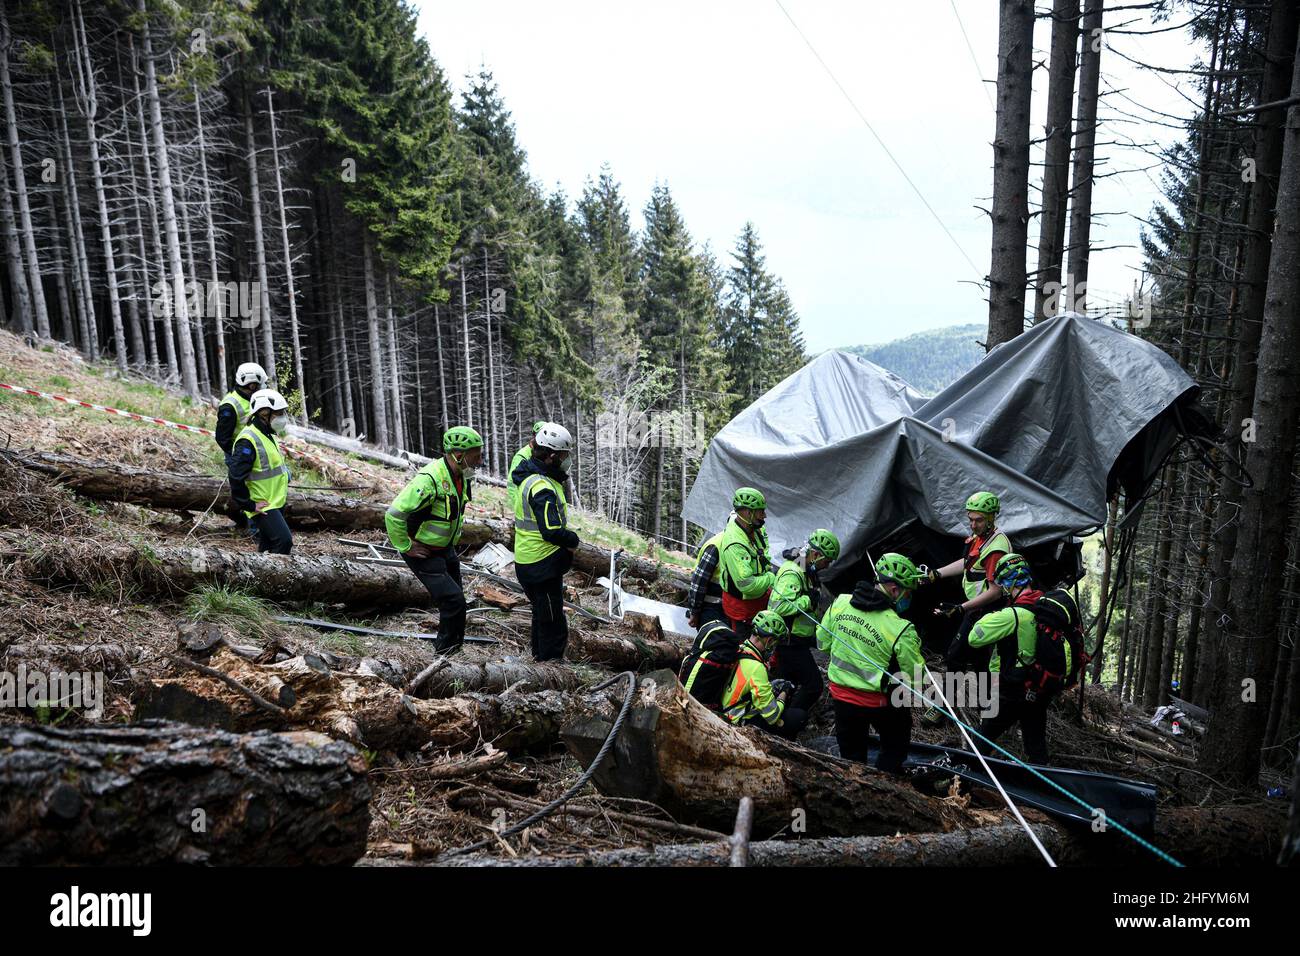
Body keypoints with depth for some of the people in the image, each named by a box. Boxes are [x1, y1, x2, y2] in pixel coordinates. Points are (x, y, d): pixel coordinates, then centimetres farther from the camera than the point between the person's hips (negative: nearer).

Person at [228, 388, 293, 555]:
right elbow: (236, 478, -25)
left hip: (277, 503, 10)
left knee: (268, 546, 16)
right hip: (262, 507, -10)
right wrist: (250, 506, -20)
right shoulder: (248, 440, -21)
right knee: (284, 542, -19)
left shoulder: (269, 435, 11)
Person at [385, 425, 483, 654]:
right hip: (424, 553, -9)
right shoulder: (429, 479, -30)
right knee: (453, 600, -13)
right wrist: (405, 547, -23)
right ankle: (446, 651, 4)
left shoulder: (461, 476, -1)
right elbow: (394, 514, -32)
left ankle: (455, 648, 31)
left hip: (445, 548, 9)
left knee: (454, 598, 16)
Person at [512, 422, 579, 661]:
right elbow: (552, 532, -30)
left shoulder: (532, 477, 9)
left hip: (529, 561, 11)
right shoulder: (542, 488, -25)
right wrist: (573, 540, -12)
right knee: (553, 625, 1)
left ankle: (541, 658, 40)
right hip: (543, 567, -10)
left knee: (542, 616, 25)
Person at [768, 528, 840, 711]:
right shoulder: (792, 574, -23)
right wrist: (807, 600, -26)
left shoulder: (805, 571, 10)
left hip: (793, 641, 10)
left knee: (787, 682, 19)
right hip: (791, 642, -10)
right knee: (813, 685, -8)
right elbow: (778, 606, -34)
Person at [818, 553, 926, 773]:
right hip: (879, 702, -4)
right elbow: (915, 678, -15)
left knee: (851, 757, 23)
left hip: (840, 697, 4)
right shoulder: (901, 630, -25)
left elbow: (822, 642, 4)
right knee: (895, 746, 24)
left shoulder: (840, 602, -10)